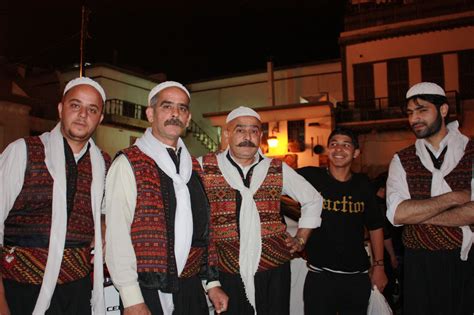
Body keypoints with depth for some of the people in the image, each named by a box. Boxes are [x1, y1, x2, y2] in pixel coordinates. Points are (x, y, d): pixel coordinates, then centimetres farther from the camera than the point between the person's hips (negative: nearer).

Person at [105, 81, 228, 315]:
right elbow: (117, 234, -13)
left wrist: (212, 283, 11)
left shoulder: (193, 167, 11)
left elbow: (204, 228, 12)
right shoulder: (128, 164, -7)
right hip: (146, 294, -5)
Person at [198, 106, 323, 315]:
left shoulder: (278, 169, 6)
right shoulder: (204, 167, -1)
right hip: (227, 271, -2)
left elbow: (312, 199, 17)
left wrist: (301, 239, 12)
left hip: (274, 268, 2)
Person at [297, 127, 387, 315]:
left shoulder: (363, 184, 4)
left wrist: (379, 266, 11)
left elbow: (375, 227, 12)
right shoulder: (310, 177, -6)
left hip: (358, 278, 3)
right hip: (319, 276, -3)